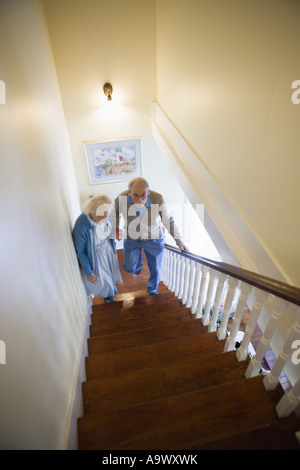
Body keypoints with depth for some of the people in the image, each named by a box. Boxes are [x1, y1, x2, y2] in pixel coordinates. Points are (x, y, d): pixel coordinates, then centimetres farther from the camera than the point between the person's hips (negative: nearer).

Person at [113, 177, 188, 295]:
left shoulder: (158, 199, -28)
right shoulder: (121, 199, -25)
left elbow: (168, 221, -13)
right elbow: (115, 212, 1)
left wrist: (178, 241, -11)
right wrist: (116, 228, -8)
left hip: (154, 239, 0)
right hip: (131, 238, 1)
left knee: (155, 269, 15)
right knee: (130, 268, 1)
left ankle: (153, 290, 49)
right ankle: (137, 266, 42)